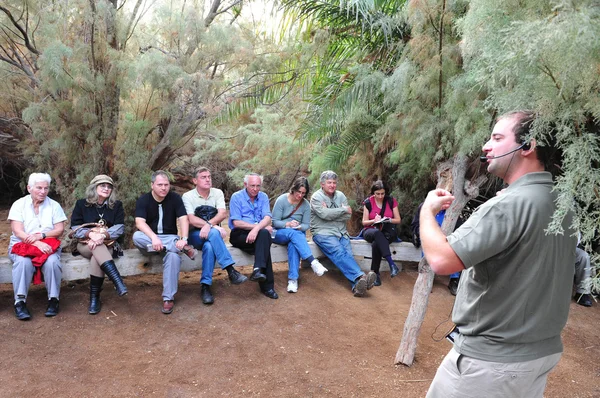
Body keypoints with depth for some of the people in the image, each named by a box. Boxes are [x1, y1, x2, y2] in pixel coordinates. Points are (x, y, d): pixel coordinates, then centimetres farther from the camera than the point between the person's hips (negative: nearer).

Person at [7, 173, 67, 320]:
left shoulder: (54, 205, 5)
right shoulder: (19, 204, 0)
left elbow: (60, 230, -1)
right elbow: (18, 232, -10)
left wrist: (41, 235, -19)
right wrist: (37, 244, -25)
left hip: (48, 244, 1)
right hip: (22, 244, 0)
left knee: (52, 262, -32)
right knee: (23, 262, -34)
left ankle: (53, 299, -19)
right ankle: (20, 302, -26)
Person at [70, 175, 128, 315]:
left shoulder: (116, 205, 5)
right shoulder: (81, 204, 4)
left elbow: (119, 228, -7)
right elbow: (75, 228, -3)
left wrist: (103, 235, -25)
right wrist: (91, 234, -23)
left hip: (108, 245, 0)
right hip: (86, 244, 0)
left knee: (96, 259, -34)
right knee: (98, 248, -36)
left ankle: (94, 298, -25)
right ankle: (118, 283, -50)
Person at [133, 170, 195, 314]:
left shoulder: (175, 198, -2)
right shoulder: (143, 200, -5)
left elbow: (183, 218, -11)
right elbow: (140, 222, -19)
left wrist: (183, 239, -29)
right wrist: (154, 238, -36)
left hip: (170, 238, -1)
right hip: (149, 239, 1)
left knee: (173, 255, -35)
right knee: (136, 236, -34)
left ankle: (168, 297, -26)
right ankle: (183, 248, -33)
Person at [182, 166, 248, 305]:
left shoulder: (218, 193, 4)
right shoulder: (187, 196, -3)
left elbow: (222, 214, -10)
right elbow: (192, 220, -15)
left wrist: (208, 225, -28)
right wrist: (213, 226, -27)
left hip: (212, 234, 2)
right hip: (194, 234, -2)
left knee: (209, 246, -35)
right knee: (214, 233, -36)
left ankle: (206, 286, -31)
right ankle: (231, 271, -39)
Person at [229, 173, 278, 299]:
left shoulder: (263, 197, 8)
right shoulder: (236, 197, -2)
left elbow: (267, 218, -6)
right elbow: (236, 223, -11)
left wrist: (256, 229, -28)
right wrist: (262, 227, -14)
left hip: (258, 234, 3)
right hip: (239, 235, -3)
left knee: (264, 234, -33)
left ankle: (258, 270, -40)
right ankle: (267, 285, -31)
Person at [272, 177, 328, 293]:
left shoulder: (305, 204, 2)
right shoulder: (281, 200, -6)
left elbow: (306, 225, 2)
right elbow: (275, 222, -8)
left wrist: (299, 226, -22)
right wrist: (287, 224, -27)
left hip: (298, 234, 2)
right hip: (279, 233, -1)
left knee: (293, 244, -36)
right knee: (293, 233, -37)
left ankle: (293, 279, -43)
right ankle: (313, 262, -48)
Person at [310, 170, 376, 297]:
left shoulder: (340, 195, 15)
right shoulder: (316, 197, 0)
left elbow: (347, 216, 3)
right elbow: (324, 214, -16)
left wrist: (330, 214, -9)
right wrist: (344, 209, -5)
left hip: (341, 233, 5)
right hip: (323, 233, -4)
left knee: (348, 254, -21)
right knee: (339, 252, -30)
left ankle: (357, 286, -40)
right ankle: (360, 277, -47)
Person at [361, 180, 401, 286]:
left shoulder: (391, 201, 1)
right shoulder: (368, 202, 0)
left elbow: (398, 220, 5)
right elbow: (364, 222, 2)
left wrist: (388, 220, -16)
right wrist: (374, 220, -18)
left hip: (387, 231, 0)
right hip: (371, 231, 0)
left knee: (376, 244, -36)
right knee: (377, 233, -40)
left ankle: (375, 273, -28)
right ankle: (391, 264, -48)